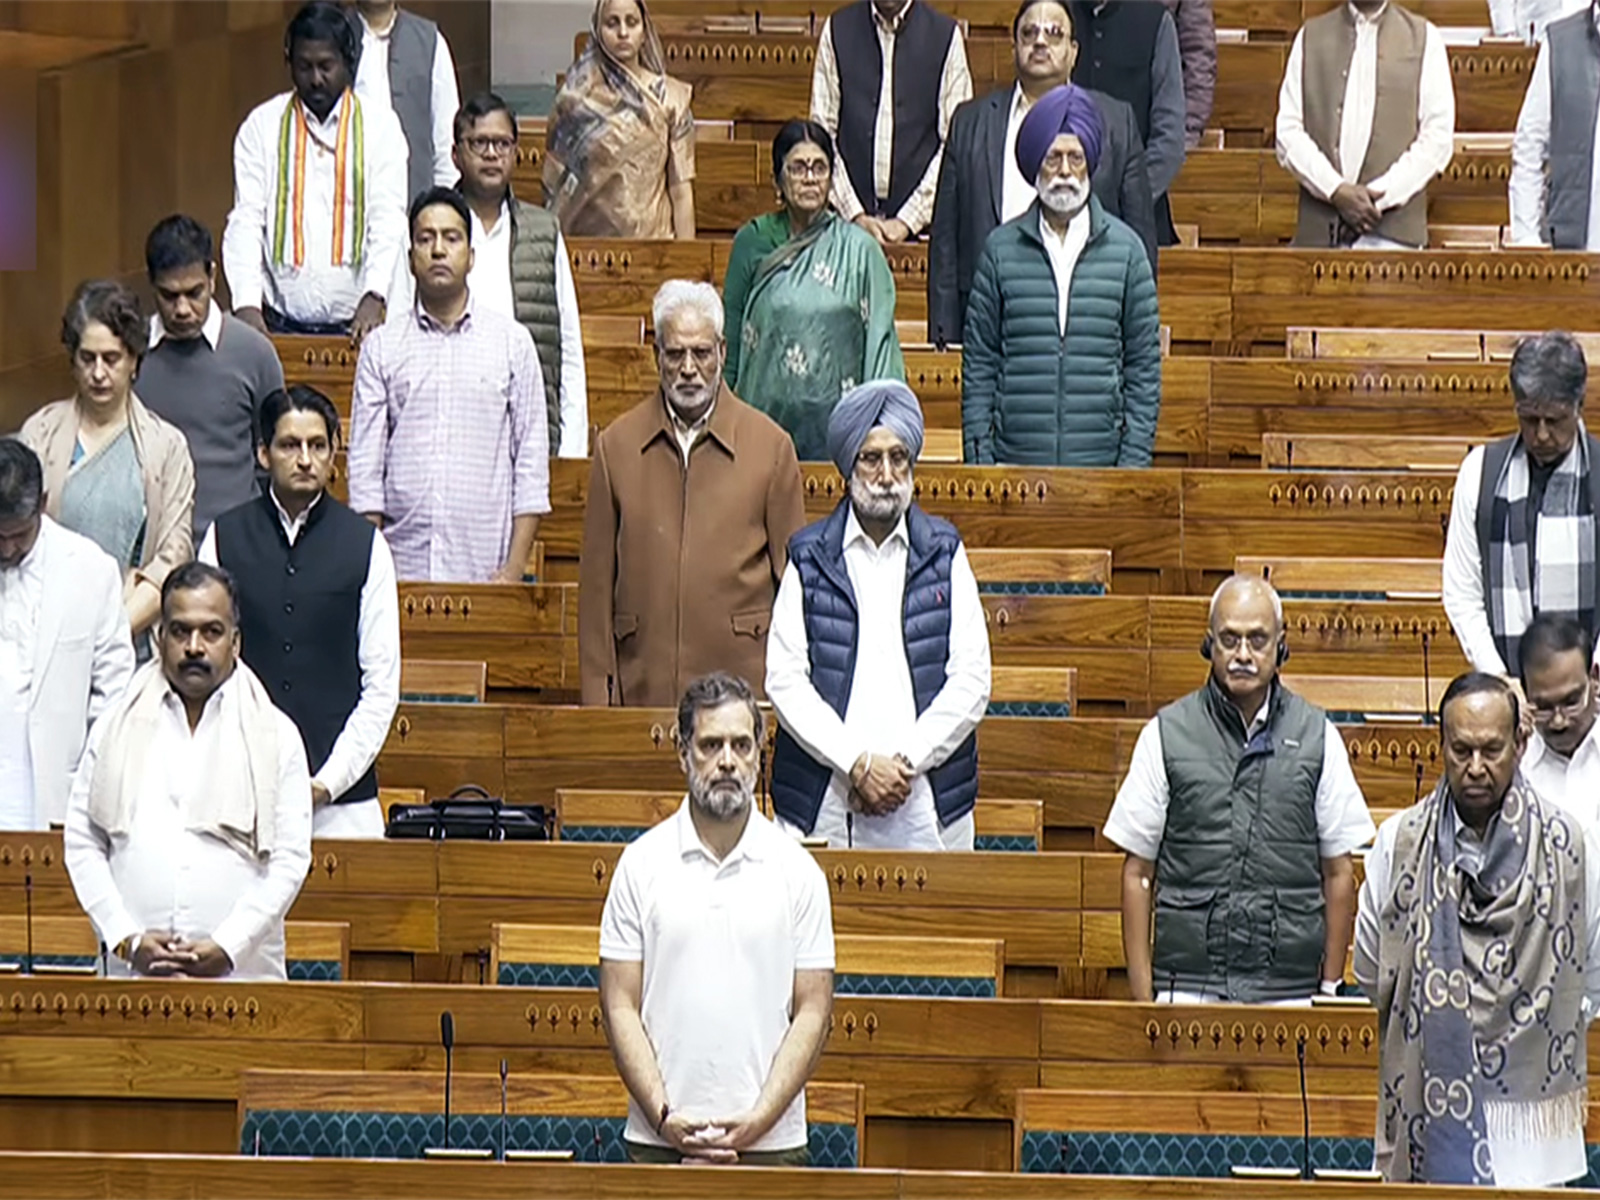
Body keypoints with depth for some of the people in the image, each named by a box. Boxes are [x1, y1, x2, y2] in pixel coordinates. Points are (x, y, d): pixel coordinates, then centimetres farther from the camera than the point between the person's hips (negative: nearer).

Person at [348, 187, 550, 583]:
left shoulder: (513, 343, 7)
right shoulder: (381, 347, 8)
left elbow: (532, 462, 5)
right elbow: (366, 466, 7)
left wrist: (515, 568, -4)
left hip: (484, 569, 0)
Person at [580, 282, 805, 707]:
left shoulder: (770, 445, 6)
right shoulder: (616, 446, 10)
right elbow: (596, 584, 9)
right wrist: (597, 693, 4)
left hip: (742, 683, -1)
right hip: (643, 685, 1)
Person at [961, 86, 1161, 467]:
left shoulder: (1125, 249, 5)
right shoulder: (1002, 248, 5)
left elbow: (1144, 365, 6)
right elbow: (978, 364, 7)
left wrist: (1134, 463, -1)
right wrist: (978, 459, 0)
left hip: (1100, 463, 0)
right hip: (1016, 460, 0)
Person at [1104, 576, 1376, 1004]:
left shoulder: (1317, 736, 8)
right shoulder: (1166, 735, 5)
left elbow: (1338, 872, 10)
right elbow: (1138, 873, 6)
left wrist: (1330, 987, 6)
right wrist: (1143, 996, 0)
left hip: (1289, 988, 1)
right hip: (1189, 983, -1)